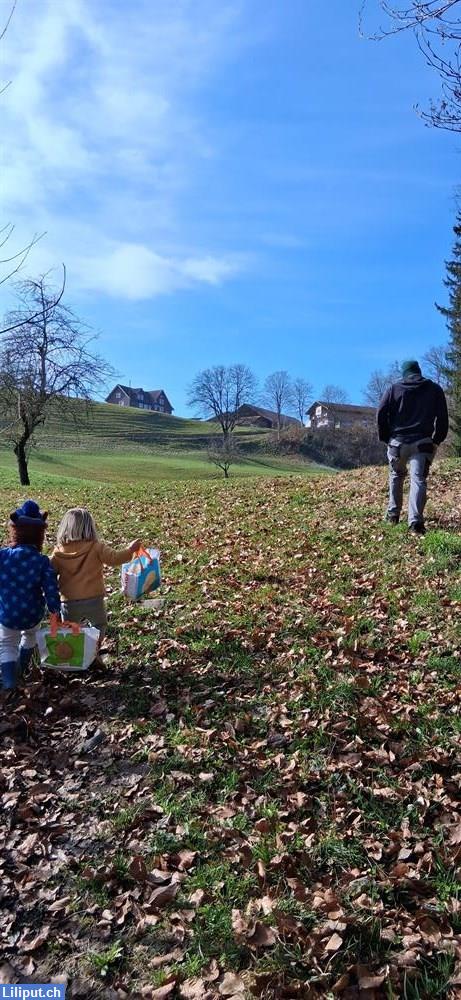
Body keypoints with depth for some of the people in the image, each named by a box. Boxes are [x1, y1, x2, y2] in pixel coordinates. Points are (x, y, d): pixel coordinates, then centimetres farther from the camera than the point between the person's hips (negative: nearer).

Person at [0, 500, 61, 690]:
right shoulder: (42, 561, -19)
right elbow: (51, 591, -17)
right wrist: (55, 609, -2)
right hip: (32, 615, 1)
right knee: (29, 636, 32)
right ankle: (21, 669, 48)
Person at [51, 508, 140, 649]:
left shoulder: (58, 552, -5)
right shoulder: (96, 548, -13)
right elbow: (114, 558, -11)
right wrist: (130, 550, 3)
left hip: (69, 603, 1)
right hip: (94, 600, -1)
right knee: (99, 628, 24)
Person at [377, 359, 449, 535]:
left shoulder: (394, 389, 6)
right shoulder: (435, 389, 9)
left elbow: (381, 414, -1)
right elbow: (442, 417, 4)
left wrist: (385, 438, 9)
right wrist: (437, 440, 12)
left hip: (397, 442, 1)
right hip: (422, 443, -1)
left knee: (396, 476, 21)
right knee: (418, 479, -7)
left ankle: (393, 514, 22)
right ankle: (416, 521, -21)